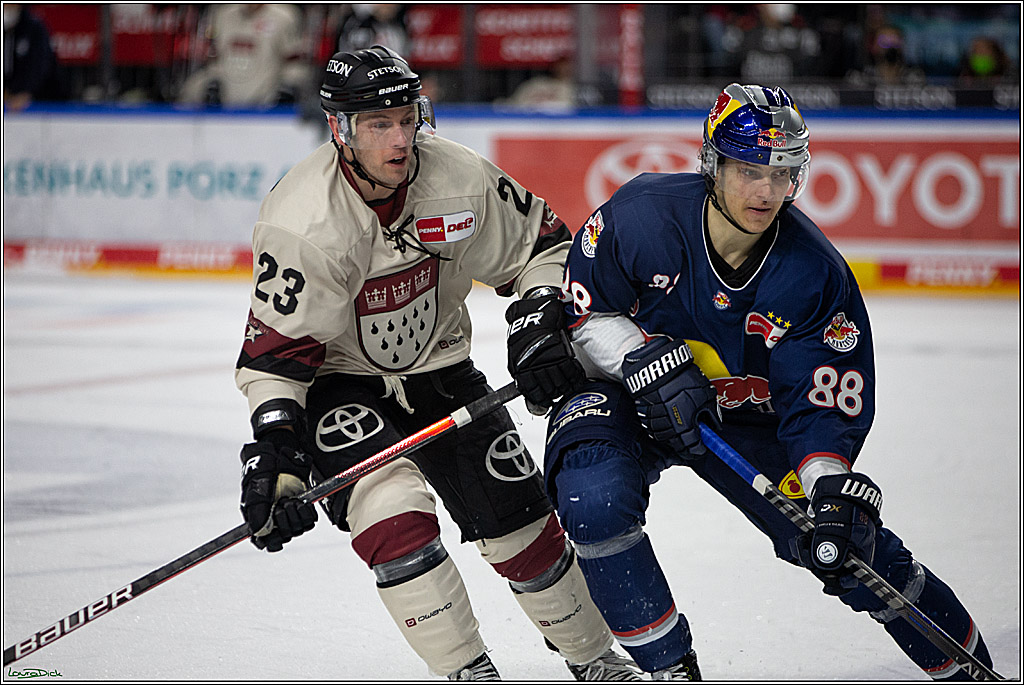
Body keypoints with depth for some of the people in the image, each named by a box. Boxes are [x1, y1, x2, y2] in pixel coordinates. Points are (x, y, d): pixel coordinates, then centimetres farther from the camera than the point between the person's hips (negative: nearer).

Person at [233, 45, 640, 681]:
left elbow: (542, 245, -1)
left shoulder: (460, 177, -18)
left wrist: (540, 322, -16)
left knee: (519, 519, 3)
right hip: (335, 383, -4)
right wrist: (275, 449, -33)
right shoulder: (302, 221, -28)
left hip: (437, 369, 4)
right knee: (395, 513, -27)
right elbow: (276, 353, -23)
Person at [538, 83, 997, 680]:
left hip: (747, 418, 1)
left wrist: (834, 488, -33)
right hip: (628, 398, -1)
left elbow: (823, 403, -17)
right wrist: (645, 361, -27)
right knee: (595, 502, -32)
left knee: (856, 550, -5)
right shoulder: (641, 216, -25)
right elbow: (581, 308, -11)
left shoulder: (815, 273, -20)